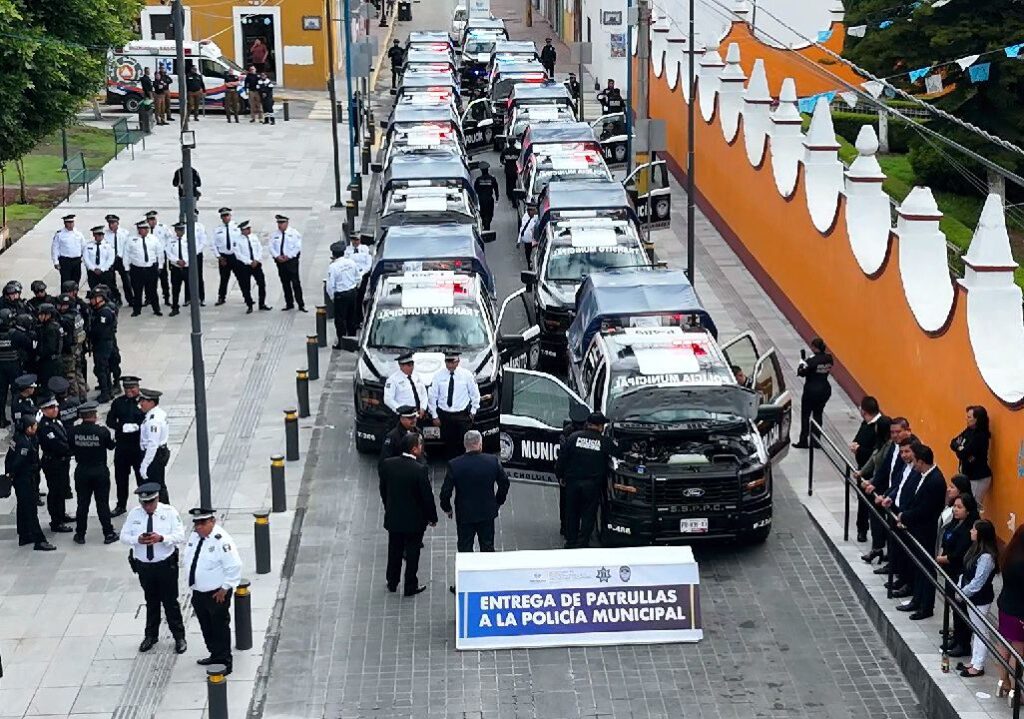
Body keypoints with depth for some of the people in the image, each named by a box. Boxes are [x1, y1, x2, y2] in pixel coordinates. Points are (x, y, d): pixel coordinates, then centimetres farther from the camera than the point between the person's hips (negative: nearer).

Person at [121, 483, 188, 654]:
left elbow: (180, 536, -13)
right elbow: (124, 537, -1)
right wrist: (137, 539, -22)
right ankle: (151, 635, 32)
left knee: (170, 601, 3)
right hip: (143, 566, 3)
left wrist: (161, 538, -30)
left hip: (166, 564, -3)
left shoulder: (169, 512, -9)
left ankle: (179, 637, 16)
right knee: (151, 602, 16)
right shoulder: (134, 514, -2)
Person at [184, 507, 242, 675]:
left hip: (217, 594, -8)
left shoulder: (221, 540, -22)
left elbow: (234, 567, -22)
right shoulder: (194, 536, 2)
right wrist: (192, 582, 13)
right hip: (198, 591, 8)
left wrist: (224, 589, -17)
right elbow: (188, 559, 18)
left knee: (220, 627, 2)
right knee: (206, 626, 20)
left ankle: (224, 662, 12)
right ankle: (215, 655, 37)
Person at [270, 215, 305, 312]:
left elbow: (297, 247, -8)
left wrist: (288, 256, -16)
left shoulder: (294, 233, -1)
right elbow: (271, 247, 6)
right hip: (280, 261, 4)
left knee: (296, 283, -7)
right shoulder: (275, 235, 11)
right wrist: (277, 256, -12)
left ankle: (301, 305, -4)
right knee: (285, 283, 9)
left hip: (291, 260, -4)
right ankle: (289, 304, 18)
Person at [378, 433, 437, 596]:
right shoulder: (420, 470, -24)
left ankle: (392, 583, 32)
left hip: (393, 517, 4)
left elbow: (383, 490, 3)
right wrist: (432, 517, -2)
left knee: (394, 551, 20)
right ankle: (410, 587, 20)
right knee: (412, 553, 10)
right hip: (414, 520, -4)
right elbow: (427, 496, -17)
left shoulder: (387, 465, -9)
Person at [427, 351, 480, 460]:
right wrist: (434, 416, 2)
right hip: (445, 416, 1)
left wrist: (473, 411, 5)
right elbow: (432, 396, 3)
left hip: (462, 415, -1)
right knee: (448, 443, 3)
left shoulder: (466, 375, -1)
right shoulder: (438, 376, -1)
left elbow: (475, 394, 8)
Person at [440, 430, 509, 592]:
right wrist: (498, 502, 15)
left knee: (465, 549, 9)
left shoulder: (454, 465, -16)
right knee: (488, 547, 15)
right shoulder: (492, 461, -11)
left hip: (464, 515, -2)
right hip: (488, 513, 2)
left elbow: (446, 491, -13)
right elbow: (504, 483, -1)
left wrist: (446, 508, 5)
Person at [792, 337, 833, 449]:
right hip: (825, 389, 6)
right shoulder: (829, 358, -2)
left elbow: (801, 373, -15)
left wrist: (802, 360, -3)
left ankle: (803, 441, 10)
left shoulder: (812, 360, -20)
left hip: (811, 390, -6)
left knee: (805, 415, 7)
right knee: (818, 414, 17)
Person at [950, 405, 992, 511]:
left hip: (979, 478, -8)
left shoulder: (980, 436, -20)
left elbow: (962, 454, -22)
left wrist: (959, 449, 0)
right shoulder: (969, 431, 6)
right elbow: (953, 443, 7)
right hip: (967, 475, 8)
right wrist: (960, 448, -14)